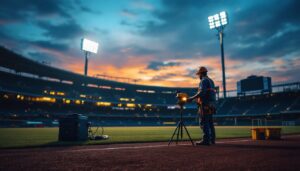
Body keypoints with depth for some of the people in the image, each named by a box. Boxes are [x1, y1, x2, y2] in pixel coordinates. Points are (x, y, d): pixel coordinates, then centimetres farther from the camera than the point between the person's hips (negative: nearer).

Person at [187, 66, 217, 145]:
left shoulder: (203, 81, -8)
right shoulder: (211, 81, 22)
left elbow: (202, 92, -21)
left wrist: (192, 98, -18)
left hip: (205, 105, -10)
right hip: (212, 104, 10)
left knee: (203, 122, -8)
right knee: (210, 122, 14)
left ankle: (206, 140, -9)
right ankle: (212, 139, 18)